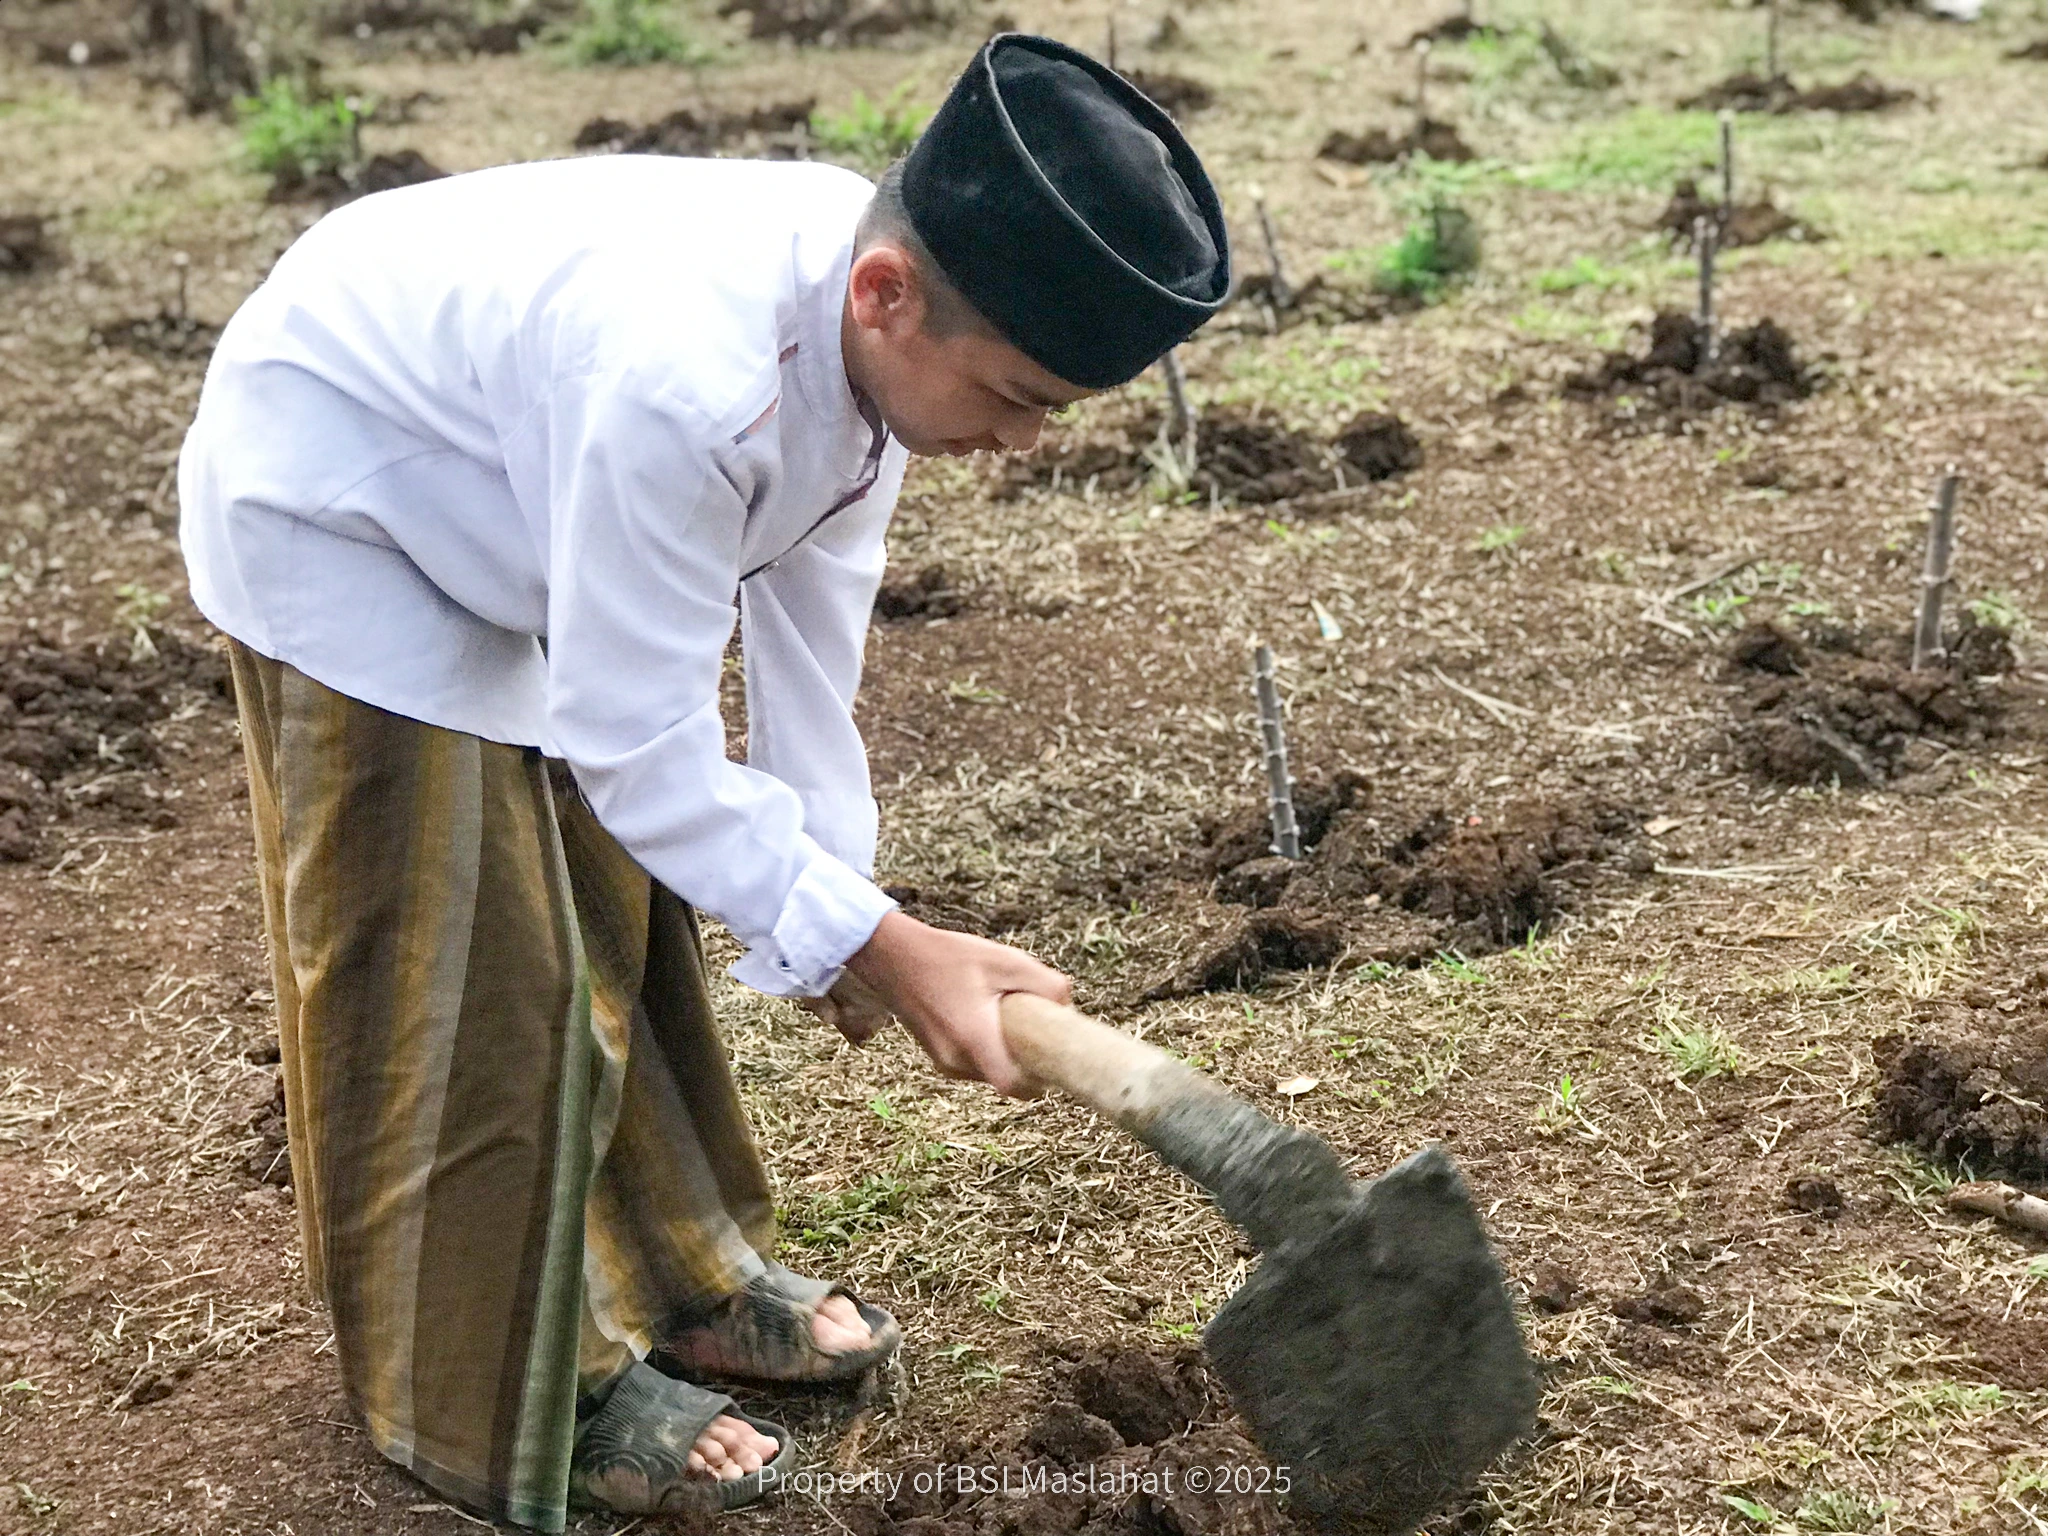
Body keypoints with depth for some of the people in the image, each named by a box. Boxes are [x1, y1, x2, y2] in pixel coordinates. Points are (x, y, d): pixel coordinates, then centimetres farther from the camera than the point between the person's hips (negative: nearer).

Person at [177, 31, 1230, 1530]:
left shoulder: (875, 328, -16)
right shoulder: (681, 383, -42)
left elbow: (807, 622, -5)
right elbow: (635, 740, -33)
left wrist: (844, 910, -4)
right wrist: (876, 942, -30)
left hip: (502, 499, 9)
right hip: (333, 514, -8)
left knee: (621, 913, 16)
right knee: (470, 986, -3)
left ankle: (678, 1280, 34)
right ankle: (506, 1410, 15)